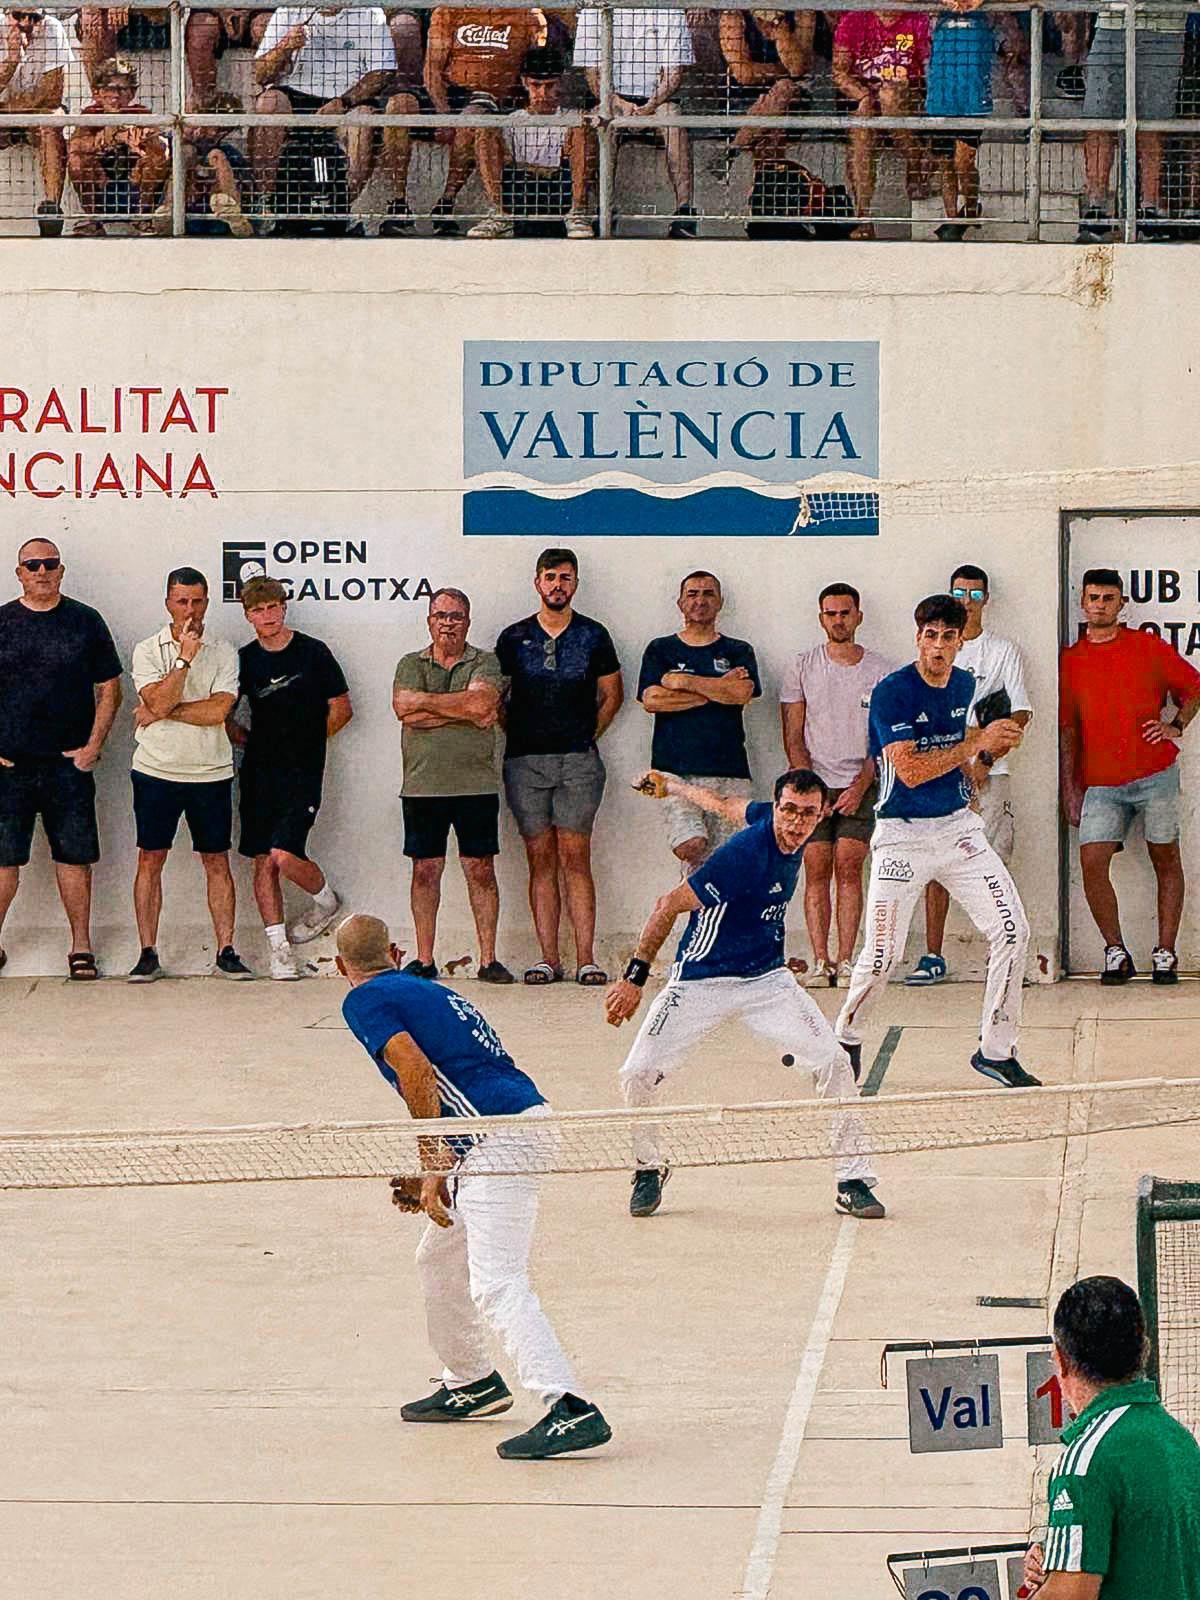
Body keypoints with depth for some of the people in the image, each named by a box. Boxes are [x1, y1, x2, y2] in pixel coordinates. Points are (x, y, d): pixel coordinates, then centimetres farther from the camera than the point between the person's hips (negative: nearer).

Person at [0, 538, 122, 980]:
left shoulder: (86, 622, 6)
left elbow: (109, 689, 8)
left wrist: (93, 746, -2)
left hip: (69, 763, 0)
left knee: (74, 856, 2)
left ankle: (81, 945, 9)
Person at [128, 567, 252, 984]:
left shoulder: (223, 653, 1)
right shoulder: (148, 651, 0)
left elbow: (219, 710, -12)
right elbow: (160, 702, -15)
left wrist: (164, 712, -11)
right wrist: (184, 657, -19)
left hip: (211, 773, 0)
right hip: (156, 771, 0)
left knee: (217, 861, 4)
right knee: (150, 860, 2)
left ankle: (226, 953, 7)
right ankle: (148, 954, 7)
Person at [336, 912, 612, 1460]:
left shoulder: (364, 1001, 0)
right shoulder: (424, 989, 25)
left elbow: (418, 1073, -15)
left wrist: (432, 1165, -9)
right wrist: (432, 1173, 33)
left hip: (499, 1138, -9)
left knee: (496, 1285, -16)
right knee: (439, 1256, 25)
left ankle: (570, 1410, -28)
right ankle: (471, 1384, 36)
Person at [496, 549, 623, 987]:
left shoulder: (593, 635, 8)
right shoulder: (514, 638, 9)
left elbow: (612, 694, 15)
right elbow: (496, 697, 16)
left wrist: (586, 735, 7)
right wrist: (516, 735, 6)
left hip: (578, 762, -1)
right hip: (525, 762, 1)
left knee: (575, 857, -6)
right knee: (541, 858, 0)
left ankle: (586, 959, -7)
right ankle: (548, 959, 1)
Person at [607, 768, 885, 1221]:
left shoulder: (793, 833, -3)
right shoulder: (747, 853, -27)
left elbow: (725, 806, 15)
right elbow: (671, 904, -24)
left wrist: (671, 785, 32)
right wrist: (634, 977, -25)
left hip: (767, 979, 6)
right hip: (700, 980, -6)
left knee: (833, 1062, -11)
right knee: (638, 1075, -14)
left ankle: (853, 1181, 0)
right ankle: (649, 1168, 15)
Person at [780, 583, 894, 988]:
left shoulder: (881, 671, 4)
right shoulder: (803, 667, 6)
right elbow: (793, 738, 4)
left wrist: (859, 787, -9)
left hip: (859, 785, -1)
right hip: (813, 784, 1)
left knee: (848, 867, -10)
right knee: (816, 870, -6)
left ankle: (845, 962, -10)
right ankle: (819, 962, -7)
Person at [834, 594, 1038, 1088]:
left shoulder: (966, 686, 7)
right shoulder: (892, 692, -14)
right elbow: (910, 770, -22)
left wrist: (994, 749, 8)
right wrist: (978, 742, -24)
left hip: (958, 826, 5)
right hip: (902, 838, -5)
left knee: (1012, 929, -8)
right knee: (881, 958, -5)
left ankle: (996, 1051, 4)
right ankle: (846, 1037, 24)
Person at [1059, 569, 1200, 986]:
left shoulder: (1147, 647, 5)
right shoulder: (1070, 661, 10)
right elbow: (1067, 729, 13)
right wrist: (1070, 789, 9)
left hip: (1155, 775, -1)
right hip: (1101, 784, 1)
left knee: (1165, 859, 2)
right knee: (1092, 862, -11)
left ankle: (1165, 953, 9)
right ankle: (1115, 952, 1)